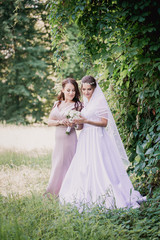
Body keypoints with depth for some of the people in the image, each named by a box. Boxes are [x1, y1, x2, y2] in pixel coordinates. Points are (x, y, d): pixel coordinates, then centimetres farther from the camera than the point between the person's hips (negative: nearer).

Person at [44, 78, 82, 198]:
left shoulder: (77, 105, -1)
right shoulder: (57, 104, 12)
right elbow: (49, 122, 9)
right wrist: (60, 122, -9)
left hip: (69, 139, -5)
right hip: (58, 138, 5)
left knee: (64, 164, -4)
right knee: (56, 164, 7)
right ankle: (55, 193, 14)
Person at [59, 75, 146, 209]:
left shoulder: (99, 101, -8)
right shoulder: (86, 102, 16)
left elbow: (104, 123, -13)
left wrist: (86, 121, -20)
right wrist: (79, 122, 3)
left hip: (97, 139, -8)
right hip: (86, 138, 8)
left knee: (99, 170, -8)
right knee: (83, 170, 4)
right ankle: (88, 196, 8)